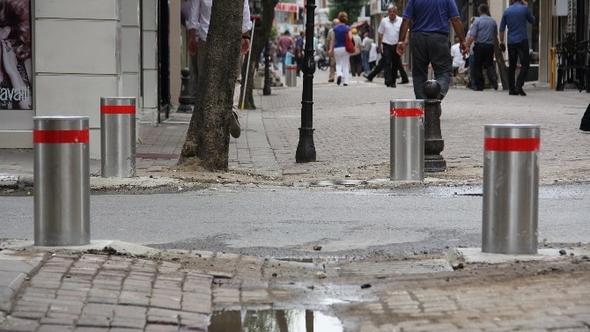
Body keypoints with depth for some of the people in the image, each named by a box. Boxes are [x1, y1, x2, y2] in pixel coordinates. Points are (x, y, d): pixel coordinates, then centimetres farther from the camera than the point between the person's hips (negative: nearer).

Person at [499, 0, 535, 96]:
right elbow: (532, 20, 14)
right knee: (525, 64, -3)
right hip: (522, 41, -4)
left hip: (511, 42, 4)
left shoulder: (507, 11, 7)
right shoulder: (524, 9, -3)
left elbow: (501, 28, 8)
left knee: (512, 66, 9)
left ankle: (511, 89, 8)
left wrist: (501, 42, 16)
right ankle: (519, 86, -19)